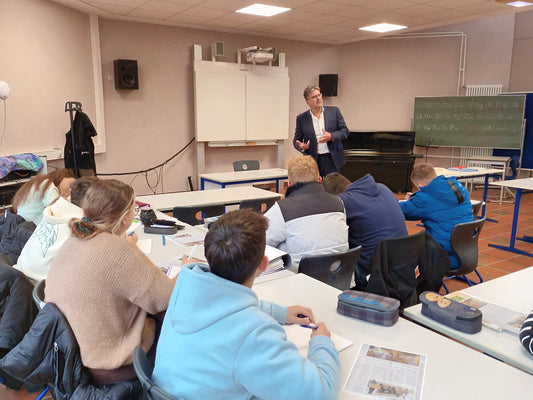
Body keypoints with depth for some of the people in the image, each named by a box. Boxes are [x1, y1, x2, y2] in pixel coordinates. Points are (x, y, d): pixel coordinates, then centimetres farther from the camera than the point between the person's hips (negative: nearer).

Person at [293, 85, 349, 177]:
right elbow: (296, 139, 9)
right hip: (312, 161, 0)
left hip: (332, 159, 0)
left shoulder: (334, 111, 4)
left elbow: (345, 131, 4)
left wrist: (331, 136, -15)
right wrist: (301, 146, -14)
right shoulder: (301, 118, 3)